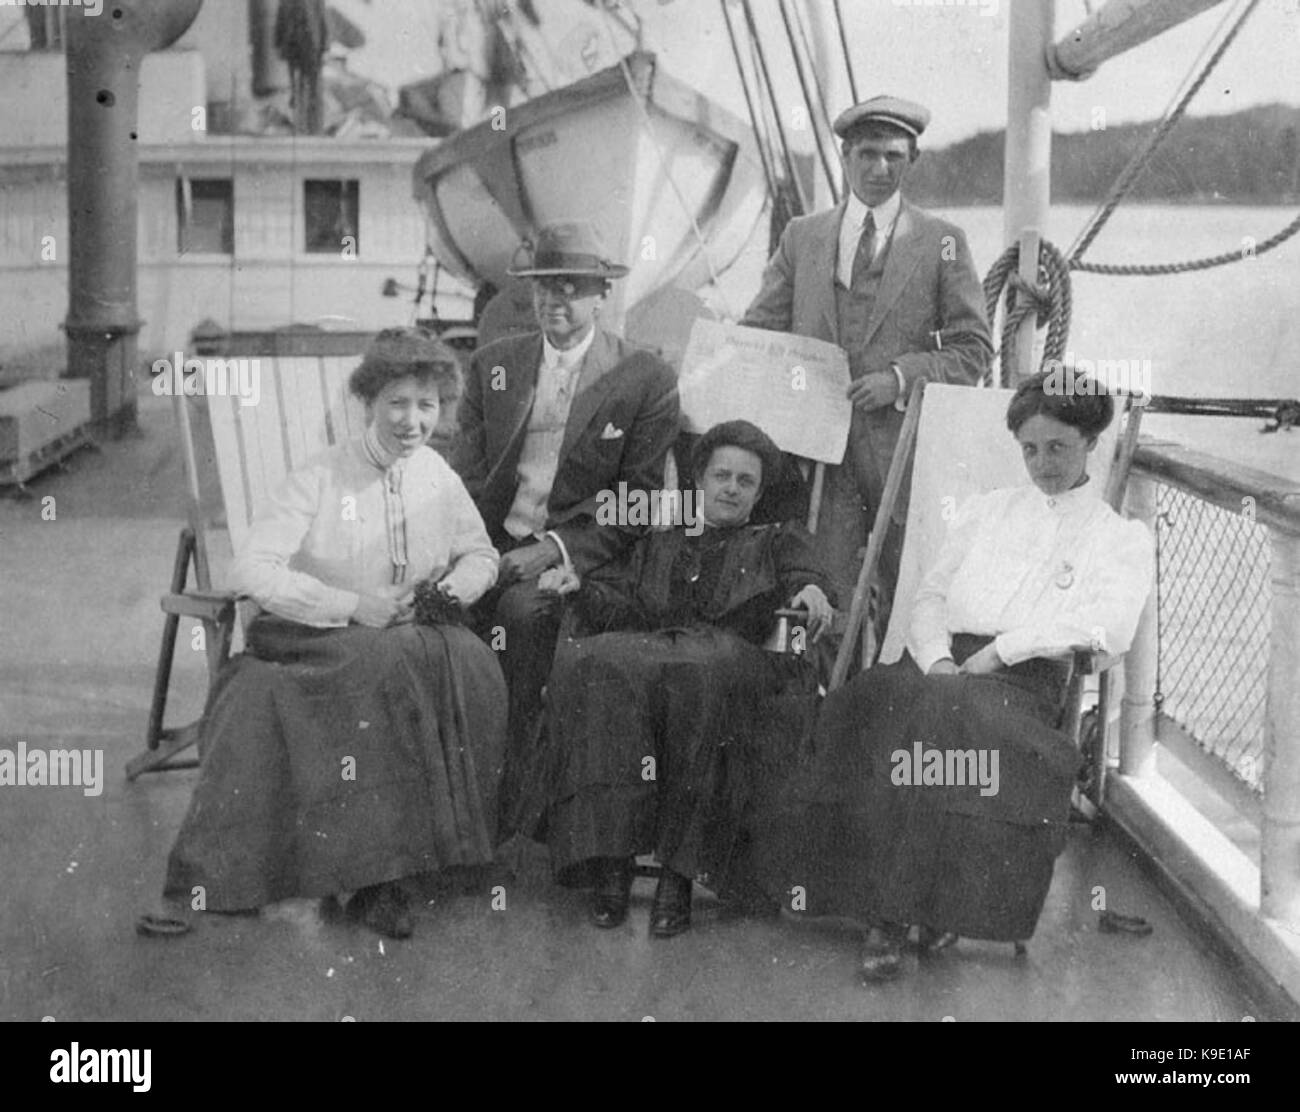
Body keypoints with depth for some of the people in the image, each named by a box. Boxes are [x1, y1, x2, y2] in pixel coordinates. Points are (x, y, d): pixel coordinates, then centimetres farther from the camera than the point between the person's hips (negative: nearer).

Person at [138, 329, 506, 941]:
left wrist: (456, 587, 0)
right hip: (314, 641, -4)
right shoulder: (320, 478, -5)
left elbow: (481, 555, 23)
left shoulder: (439, 477, 9)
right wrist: (352, 606, -18)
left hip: (413, 636, 4)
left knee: (472, 664, -28)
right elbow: (252, 573, -13)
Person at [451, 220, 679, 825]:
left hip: (579, 554, -3)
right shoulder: (493, 364, 14)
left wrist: (555, 550, -16)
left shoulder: (647, 379, 1)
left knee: (522, 608, -33)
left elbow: (639, 501, -3)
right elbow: (464, 474, 11)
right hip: (491, 544, 4)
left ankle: (511, 797, -21)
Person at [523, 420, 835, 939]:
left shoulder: (777, 541, 30)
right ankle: (609, 863, -38)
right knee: (592, 664, -34)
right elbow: (601, 593, 19)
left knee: (701, 672, -40)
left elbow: (805, 575, 7)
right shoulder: (656, 542, 34)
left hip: (729, 657, -2)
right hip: (643, 650, 2)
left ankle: (678, 875, -38)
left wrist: (811, 592, -17)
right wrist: (569, 581, -4)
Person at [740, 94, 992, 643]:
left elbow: (973, 349, 5)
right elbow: (756, 332, 15)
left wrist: (900, 376, -10)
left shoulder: (941, 242, 8)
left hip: (905, 447, -1)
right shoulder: (802, 236, 15)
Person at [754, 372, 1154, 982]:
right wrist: (937, 658, -4)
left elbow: (1110, 626, -3)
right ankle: (885, 912, -29)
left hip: (1026, 680, -3)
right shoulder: (983, 510, 28)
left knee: (946, 717, -38)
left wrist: (1000, 649, -12)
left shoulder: (1123, 536, 16)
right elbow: (931, 595, 19)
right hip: (942, 662, 3)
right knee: (882, 708, -33)